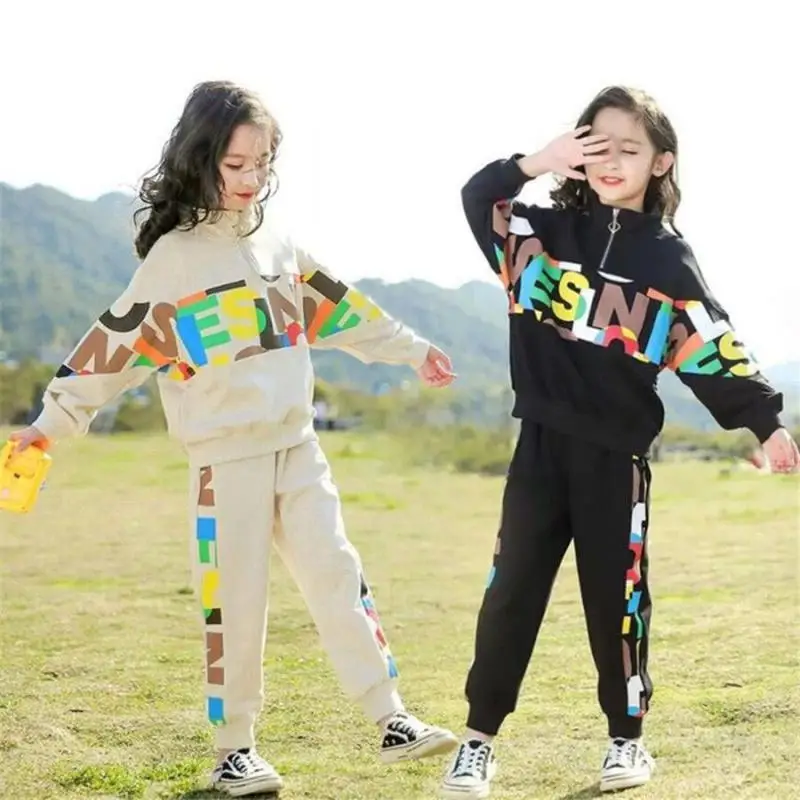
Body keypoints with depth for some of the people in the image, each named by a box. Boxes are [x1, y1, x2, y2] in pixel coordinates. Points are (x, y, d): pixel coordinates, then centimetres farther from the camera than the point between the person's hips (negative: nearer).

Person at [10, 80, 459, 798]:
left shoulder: (279, 246, 12)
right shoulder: (174, 258, -6)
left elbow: (340, 310, 22)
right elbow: (119, 342, -7)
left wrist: (413, 350, 28)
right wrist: (55, 419, -11)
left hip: (297, 447, 5)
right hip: (227, 457, -5)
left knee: (339, 579, 2)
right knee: (235, 602, 0)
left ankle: (392, 721, 4)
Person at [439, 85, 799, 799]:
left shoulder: (668, 260, 1)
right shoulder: (544, 229, 6)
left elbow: (715, 352, -2)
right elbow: (478, 199, -6)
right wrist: (537, 162, -20)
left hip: (617, 455, -1)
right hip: (540, 445, 1)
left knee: (615, 598, 6)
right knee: (511, 593, 2)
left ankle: (627, 737, 23)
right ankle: (479, 740, 10)